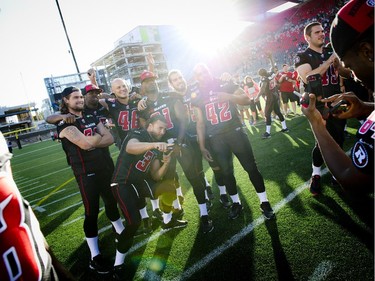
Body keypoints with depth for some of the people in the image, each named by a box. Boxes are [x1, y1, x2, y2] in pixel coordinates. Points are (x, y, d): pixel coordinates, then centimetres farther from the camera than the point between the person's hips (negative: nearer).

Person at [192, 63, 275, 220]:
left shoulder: (225, 85, 0)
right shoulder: (196, 95, 3)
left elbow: (247, 100, -4)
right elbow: (200, 122, 5)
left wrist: (229, 96, -22)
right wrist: (202, 146, 3)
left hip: (235, 132, -1)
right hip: (215, 139, 1)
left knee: (251, 167, 2)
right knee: (226, 172, 9)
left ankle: (264, 202, 18)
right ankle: (236, 203, 28)